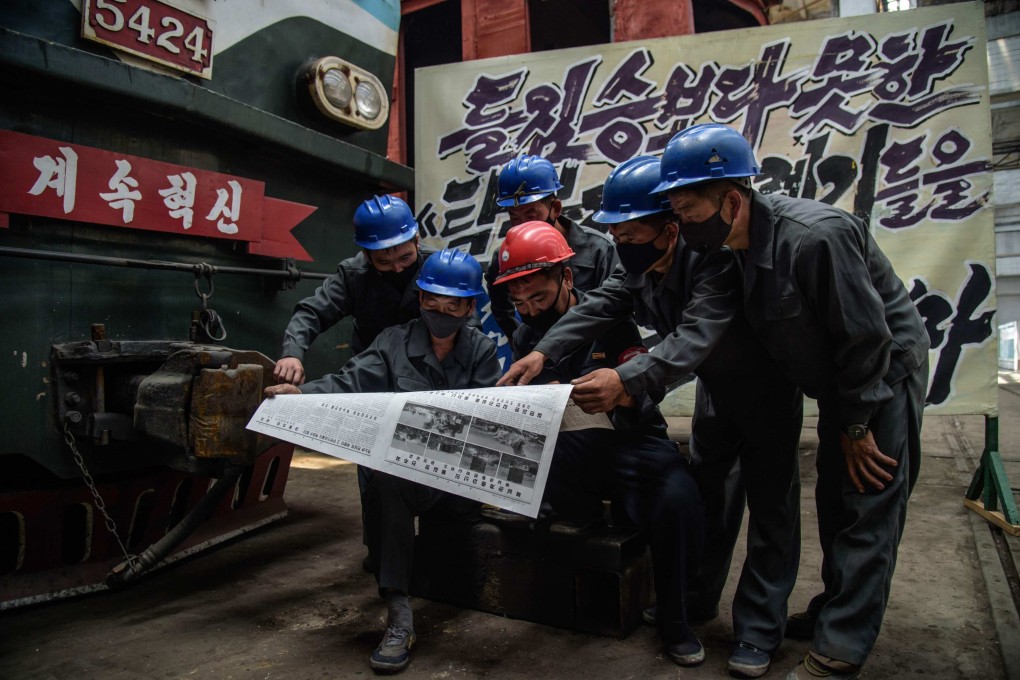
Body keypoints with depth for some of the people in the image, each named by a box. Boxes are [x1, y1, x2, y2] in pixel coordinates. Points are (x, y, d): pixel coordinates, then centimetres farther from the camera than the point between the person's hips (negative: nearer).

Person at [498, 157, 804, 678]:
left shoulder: (715, 256, -34)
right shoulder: (638, 260, -10)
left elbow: (695, 337, -45)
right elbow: (599, 306, -20)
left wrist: (626, 380, -59)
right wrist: (544, 352, -36)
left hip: (766, 384, -7)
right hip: (716, 385, 7)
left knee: (770, 503, -1)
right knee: (701, 489, 13)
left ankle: (759, 630, 10)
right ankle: (696, 601, 28)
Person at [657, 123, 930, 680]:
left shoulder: (815, 236, -32)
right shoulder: (739, 244, -6)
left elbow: (867, 336, -26)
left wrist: (856, 425, -18)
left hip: (887, 371, -8)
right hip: (842, 382, 8)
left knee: (868, 513, -3)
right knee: (834, 501, 17)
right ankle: (835, 609, 34)